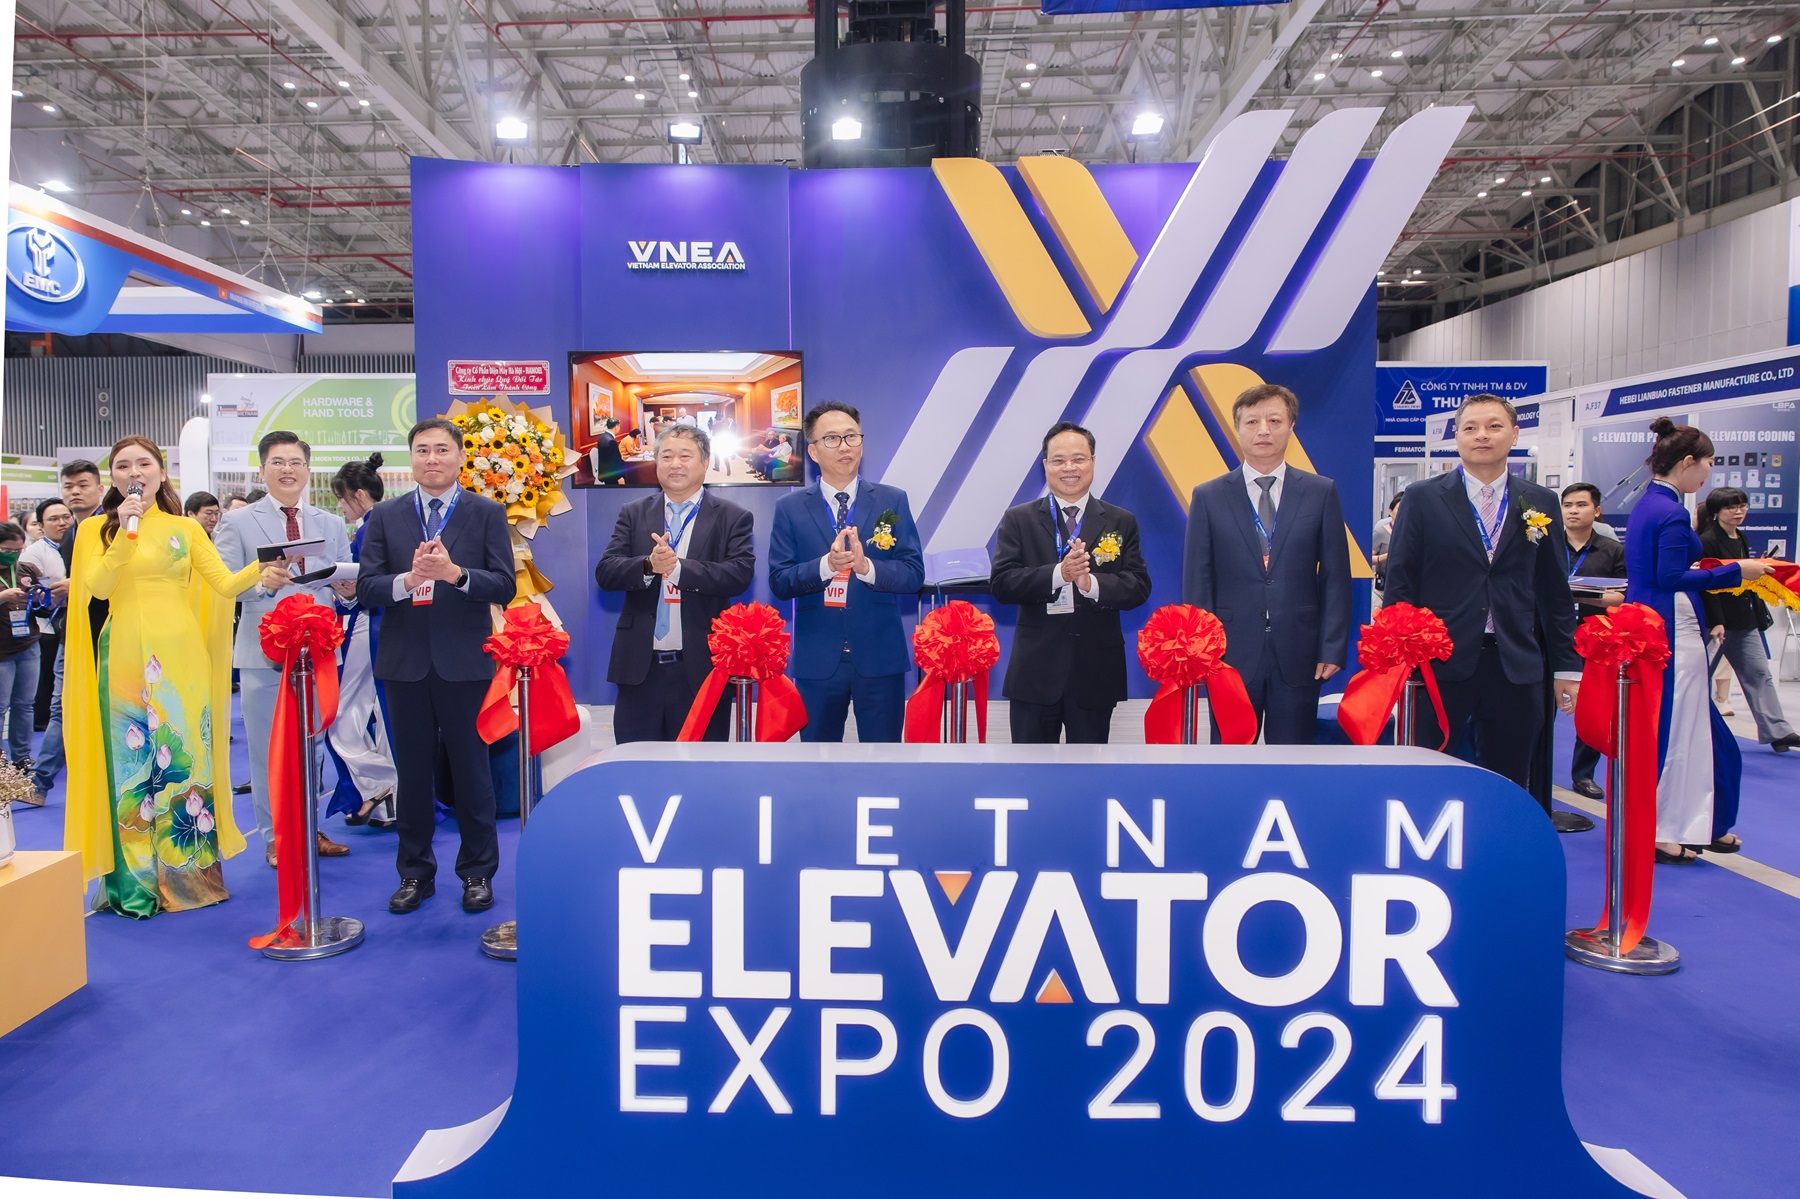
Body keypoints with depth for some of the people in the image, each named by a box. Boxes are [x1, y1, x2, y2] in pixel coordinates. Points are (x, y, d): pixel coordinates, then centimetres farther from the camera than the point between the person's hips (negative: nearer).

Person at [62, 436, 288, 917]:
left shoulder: (185, 528, 10)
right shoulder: (96, 529, 8)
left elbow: (225, 583, -1)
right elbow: (98, 587, -8)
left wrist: (260, 571, -20)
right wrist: (126, 532, -14)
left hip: (182, 656, 1)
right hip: (126, 657, -1)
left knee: (187, 758, 3)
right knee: (132, 762, 1)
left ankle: (191, 875, 13)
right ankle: (136, 885, 10)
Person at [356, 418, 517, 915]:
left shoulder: (487, 513, 1)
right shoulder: (385, 516, 8)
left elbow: (504, 586, -7)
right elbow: (365, 589, 0)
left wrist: (455, 573, -23)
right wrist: (407, 580, -20)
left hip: (465, 663, -2)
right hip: (405, 663, 2)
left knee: (471, 770, 6)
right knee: (411, 772, 11)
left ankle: (477, 873, 20)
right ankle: (415, 873, 25)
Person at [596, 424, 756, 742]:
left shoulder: (733, 518, 2)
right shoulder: (633, 514, 11)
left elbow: (740, 574, -12)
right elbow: (605, 572, 1)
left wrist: (677, 567, -22)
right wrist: (649, 565, -19)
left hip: (701, 668, -2)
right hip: (640, 668, 2)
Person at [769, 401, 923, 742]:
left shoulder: (892, 501, 2)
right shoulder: (790, 508, 2)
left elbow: (914, 574, -5)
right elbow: (779, 581, -4)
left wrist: (866, 566, -23)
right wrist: (826, 565, -22)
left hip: (880, 657, 0)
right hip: (816, 660, 1)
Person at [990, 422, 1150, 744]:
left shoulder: (1121, 522, 5)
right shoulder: (1018, 520, 2)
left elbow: (1139, 587, -3)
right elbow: (1001, 583, -8)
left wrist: (1092, 583, -23)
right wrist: (1058, 574, -23)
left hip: (1096, 672, 1)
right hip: (1035, 671, -1)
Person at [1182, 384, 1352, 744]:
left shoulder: (1321, 493, 5)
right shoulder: (1208, 497, 3)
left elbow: (1336, 577, 4)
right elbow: (1197, 582, 2)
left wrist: (1333, 648, -3)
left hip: (1297, 656, 1)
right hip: (1231, 654, 0)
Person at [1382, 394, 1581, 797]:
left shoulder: (1541, 503, 8)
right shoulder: (1423, 499, 1)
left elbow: (1555, 592, 11)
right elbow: (1400, 583, 0)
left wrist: (1567, 667, 8)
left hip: (1516, 668, 3)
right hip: (1441, 663, -2)